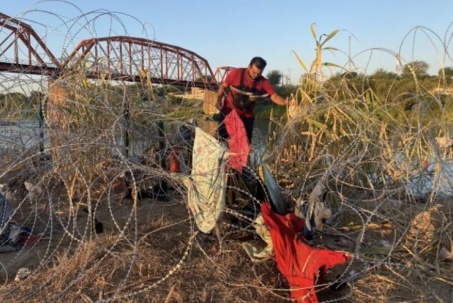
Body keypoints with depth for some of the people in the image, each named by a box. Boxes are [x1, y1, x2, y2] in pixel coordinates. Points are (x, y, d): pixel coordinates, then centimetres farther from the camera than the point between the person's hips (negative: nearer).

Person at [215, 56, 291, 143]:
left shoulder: (264, 83, -14)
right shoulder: (236, 73, -16)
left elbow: (275, 97, -25)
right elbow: (223, 86, -3)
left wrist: (286, 101, -45)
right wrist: (219, 100, -17)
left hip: (246, 116, 1)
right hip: (228, 112, -1)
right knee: (222, 138, 6)